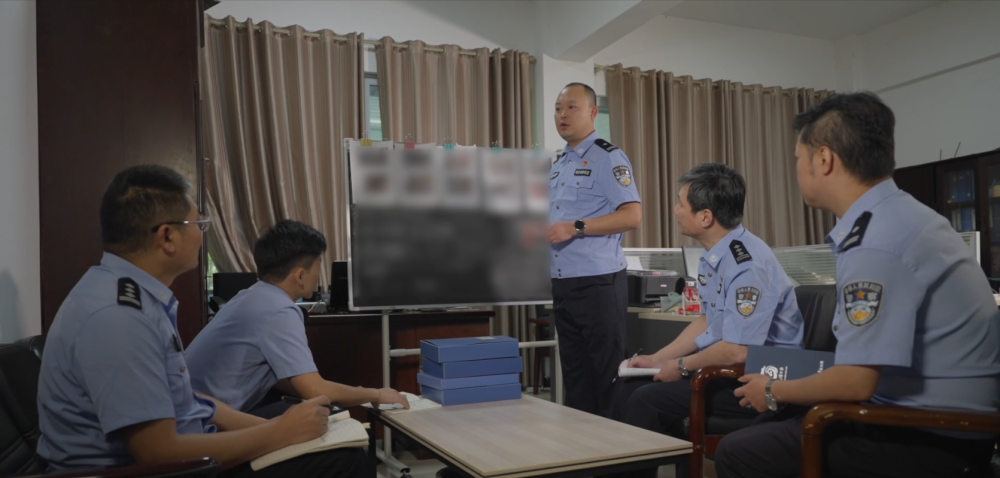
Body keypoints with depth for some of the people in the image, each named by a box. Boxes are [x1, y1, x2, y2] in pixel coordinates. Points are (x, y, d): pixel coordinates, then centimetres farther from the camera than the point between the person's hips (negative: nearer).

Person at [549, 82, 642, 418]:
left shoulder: (607, 158, -8)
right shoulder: (558, 164, 17)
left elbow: (632, 216, -18)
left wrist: (575, 228, -21)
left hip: (597, 283, -8)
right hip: (562, 284, 8)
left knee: (604, 376, 1)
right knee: (574, 373, 15)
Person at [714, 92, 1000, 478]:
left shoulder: (874, 242, -24)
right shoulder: (899, 214, 6)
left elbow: (855, 383, -22)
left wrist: (775, 392, -5)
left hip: (930, 443, -9)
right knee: (770, 431, 15)